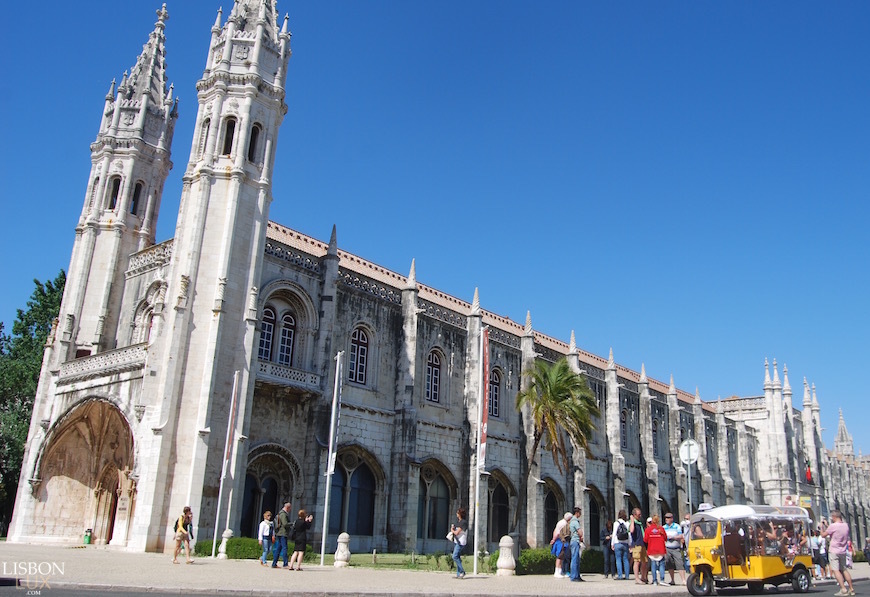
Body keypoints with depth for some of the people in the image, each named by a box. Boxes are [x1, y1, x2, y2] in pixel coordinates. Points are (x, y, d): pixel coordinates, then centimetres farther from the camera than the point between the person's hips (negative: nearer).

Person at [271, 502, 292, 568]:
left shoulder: (284, 513, 19)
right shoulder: (283, 514, -13)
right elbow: (285, 524, -21)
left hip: (279, 534, 10)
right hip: (282, 534, -10)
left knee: (278, 549, 11)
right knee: (284, 548, -10)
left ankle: (274, 564, 13)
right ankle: (285, 564, -11)